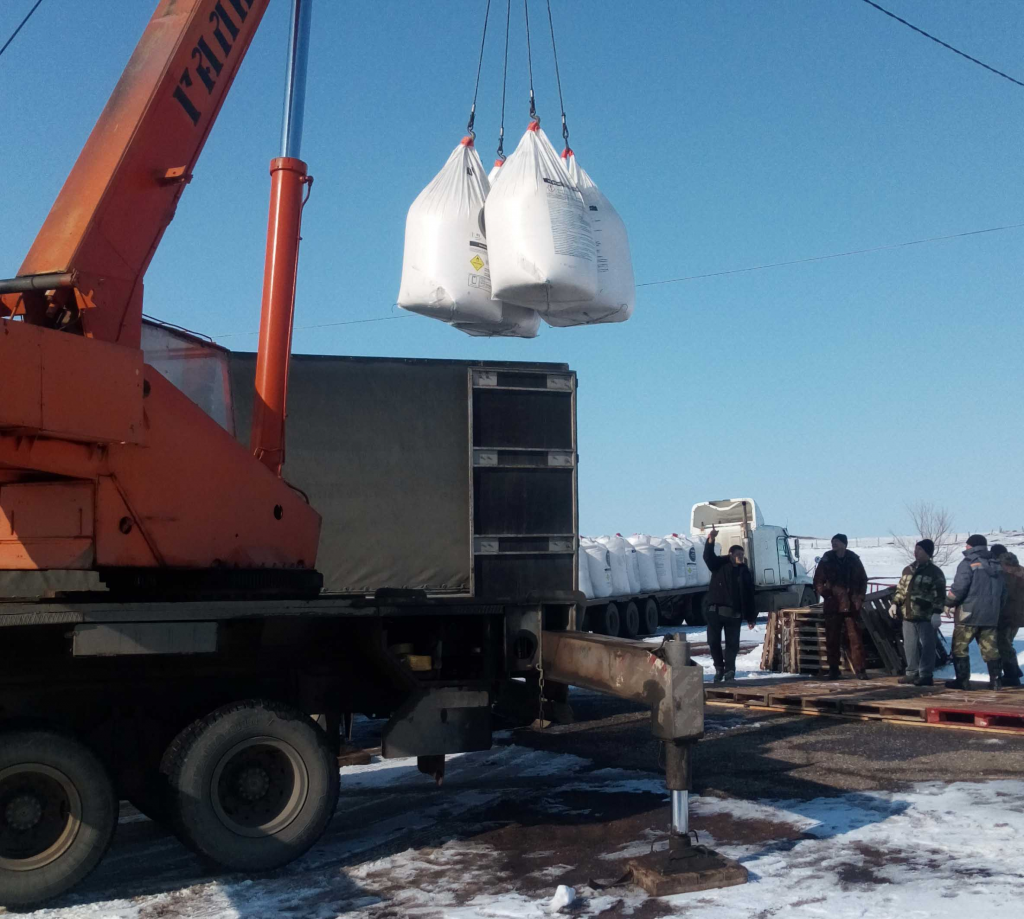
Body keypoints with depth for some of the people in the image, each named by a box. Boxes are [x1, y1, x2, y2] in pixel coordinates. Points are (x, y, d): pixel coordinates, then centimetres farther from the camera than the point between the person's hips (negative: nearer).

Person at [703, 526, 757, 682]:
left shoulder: (745, 572, 11)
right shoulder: (720, 564, 6)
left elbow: (749, 596, 11)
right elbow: (708, 557, -16)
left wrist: (751, 617, 7)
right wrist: (710, 540, -34)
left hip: (734, 613, 1)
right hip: (715, 610, -1)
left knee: (732, 643, 1)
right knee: (713, 641, 2)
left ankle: (729, 670, 11)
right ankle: (719, 668, 18)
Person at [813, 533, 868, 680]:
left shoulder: (854, 559, 5)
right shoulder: (827, 560, 3)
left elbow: (863, 579, 13)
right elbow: (818, 581, 6)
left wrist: (860, 597, 2)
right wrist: (825, 594, -8)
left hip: (851, 606, 0)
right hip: (832, 606, 0)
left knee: (855, 638, -3)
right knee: (832, 639, 4)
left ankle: (860, 669, 2)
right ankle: (833, 670, 11)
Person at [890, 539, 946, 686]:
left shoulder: (935, 572, -4)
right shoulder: (908, 570, 15)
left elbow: (939, 595, -9)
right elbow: (901, 589, 22)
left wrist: (936, 612, -17)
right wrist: (895, 603, 9)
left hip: (926, 616, -6)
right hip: (908, 615, 6)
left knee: (926, 646, -2)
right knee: (910, 646, 10)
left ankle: (925, 675, 2)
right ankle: (912, 673, 20)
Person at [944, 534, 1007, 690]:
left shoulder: (968, 564, -10)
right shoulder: (997, 566, 12)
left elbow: (958, 589, -17)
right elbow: (1003, 593, 17)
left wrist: (947, 603, -2)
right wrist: (996, 610, 25)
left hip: (969, 615, -6)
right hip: (991, 617, 6)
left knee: (959, 647, 2)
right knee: (990, 648, 10)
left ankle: (962, 680, -1)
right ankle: (996, 680, 7)